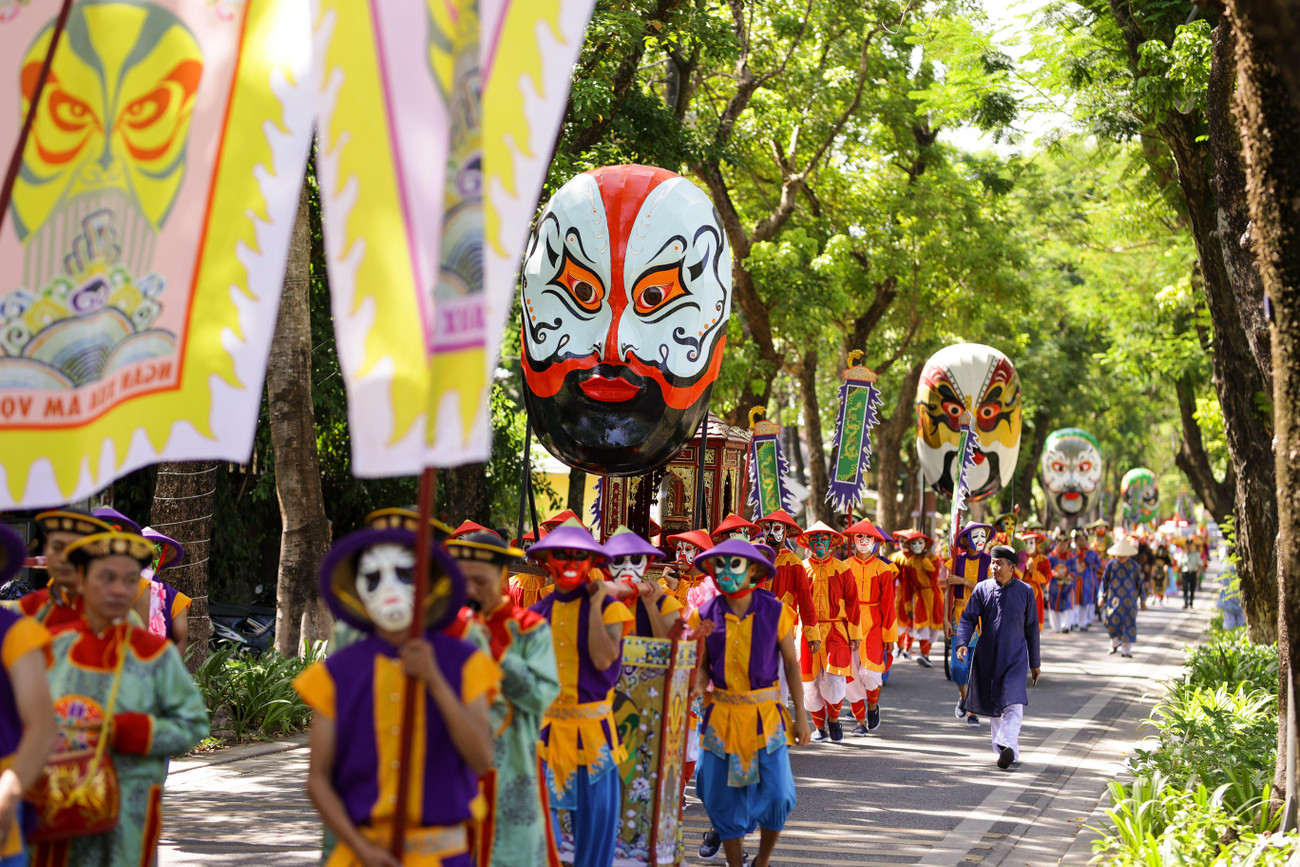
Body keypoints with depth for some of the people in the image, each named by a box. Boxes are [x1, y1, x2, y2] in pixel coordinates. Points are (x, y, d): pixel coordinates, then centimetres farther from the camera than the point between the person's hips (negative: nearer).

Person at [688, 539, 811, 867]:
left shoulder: (774, 611, -5)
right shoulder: (706, 615, 0)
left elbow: (791, 663, 2)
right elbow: (703, 665, 7)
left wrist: (800, 715, 2)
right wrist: (698, 685, -16)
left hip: (765, 715, -2)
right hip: (721, 716, 2)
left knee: (777, 796, -8)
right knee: (724, 800, 4)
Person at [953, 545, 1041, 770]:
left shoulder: (1025, 591, 1)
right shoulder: (982, 589, 2)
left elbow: (1031, 628, 7)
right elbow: (968, 618, 0)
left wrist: (1034, 663, 10)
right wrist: (962, 643, -19)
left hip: (1015, 656, -2)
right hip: (987, 656, 2)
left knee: (1013, 703, -18)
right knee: (993, 704, 10)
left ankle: (1007, 745, -28)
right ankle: (1008, 750, 23)